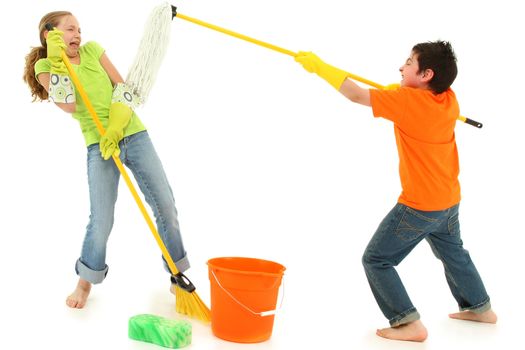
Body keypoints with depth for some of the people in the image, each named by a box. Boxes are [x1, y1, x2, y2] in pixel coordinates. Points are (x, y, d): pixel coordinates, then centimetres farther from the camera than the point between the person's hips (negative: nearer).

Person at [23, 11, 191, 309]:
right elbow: (69, 106, -14)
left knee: (165, 204, 1)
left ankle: (177, 275, 16)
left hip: (133, 134, 3)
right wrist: (57, 62, -18)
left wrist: (115, 128, -11)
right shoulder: (44, 67, 2)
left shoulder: (92, 49, 9)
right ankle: (86, 281, 17)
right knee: (102, 220, -10)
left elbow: (122, 88, 3)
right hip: (99, 146, -3)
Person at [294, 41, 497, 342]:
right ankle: (480, 307, 43)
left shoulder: (408, 99, -22)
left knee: (376, 260, 0)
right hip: (449, 201, 8)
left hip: (419, 206, -8)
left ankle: (409, 323, -4)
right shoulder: (448, 99, -1)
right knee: (453, 252, 30)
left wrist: (319, 65, -12)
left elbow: (356, 95, -20)